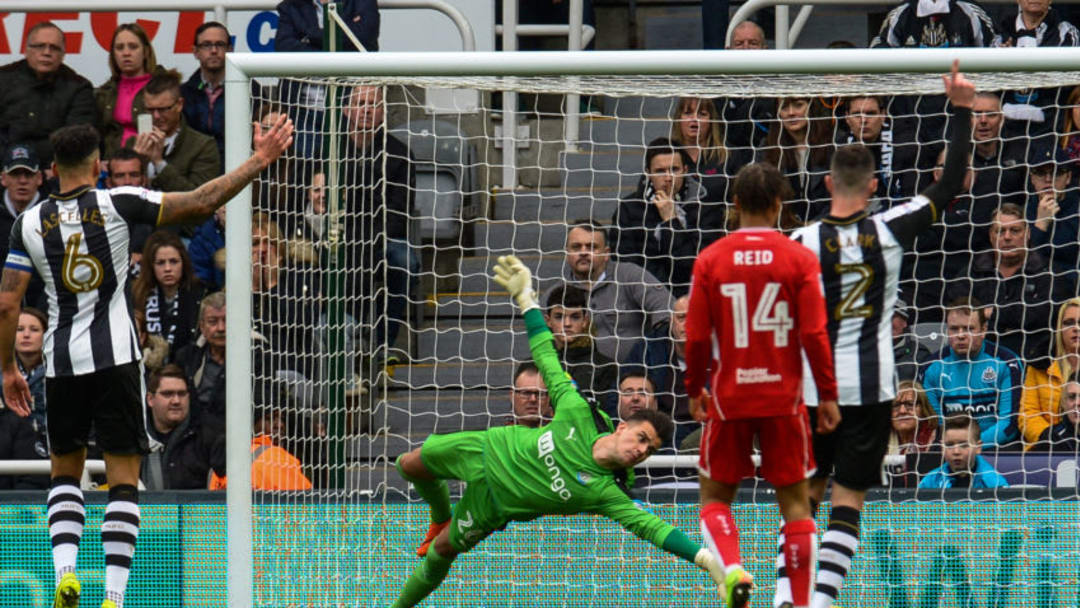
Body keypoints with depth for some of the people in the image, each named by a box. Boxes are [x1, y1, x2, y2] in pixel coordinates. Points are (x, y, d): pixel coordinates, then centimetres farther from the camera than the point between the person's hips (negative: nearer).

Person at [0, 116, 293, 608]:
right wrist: (259, 161, -2)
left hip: (61, 362, 2)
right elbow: (199, 203, -9)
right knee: (123, 478, 1)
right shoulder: (116, 204, -4)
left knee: (65, 471, 19)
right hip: (114, 355, -2)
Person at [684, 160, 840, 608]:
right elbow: (815, 335, -6)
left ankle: (732, 568, -14)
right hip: (783, 397, 0)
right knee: (795, 500, 8)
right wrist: (828, 395, 2)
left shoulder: (710, 260, -3)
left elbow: (696, 336, 0)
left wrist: (695, 391, 14)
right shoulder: (799, 259, -5)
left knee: (715, 496, 12)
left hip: (728, 397, 0)